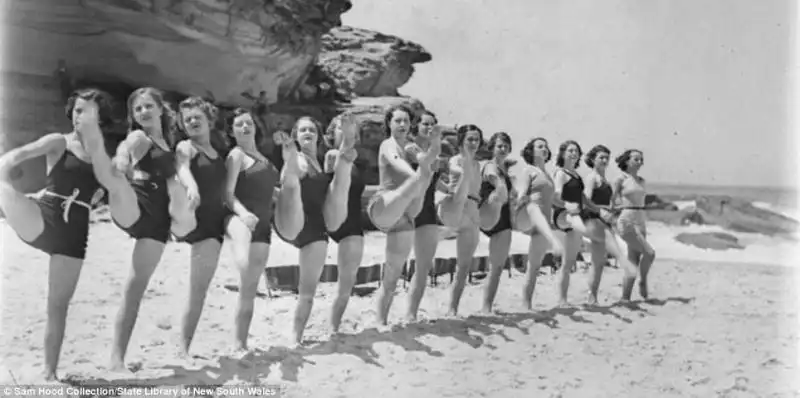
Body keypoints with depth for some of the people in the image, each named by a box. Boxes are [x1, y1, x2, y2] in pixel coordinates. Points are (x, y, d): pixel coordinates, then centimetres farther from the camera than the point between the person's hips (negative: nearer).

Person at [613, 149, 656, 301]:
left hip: (641, 221, 7)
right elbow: (612, 201, -1)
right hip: (627, 221, -7)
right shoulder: (621, 179, -2)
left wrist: (645, 226, 17)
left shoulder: (641, 181, 15)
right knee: (649, 253, -16)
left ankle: (625, 298, 8)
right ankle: (643, 282, 7)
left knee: (634, 262, 4)